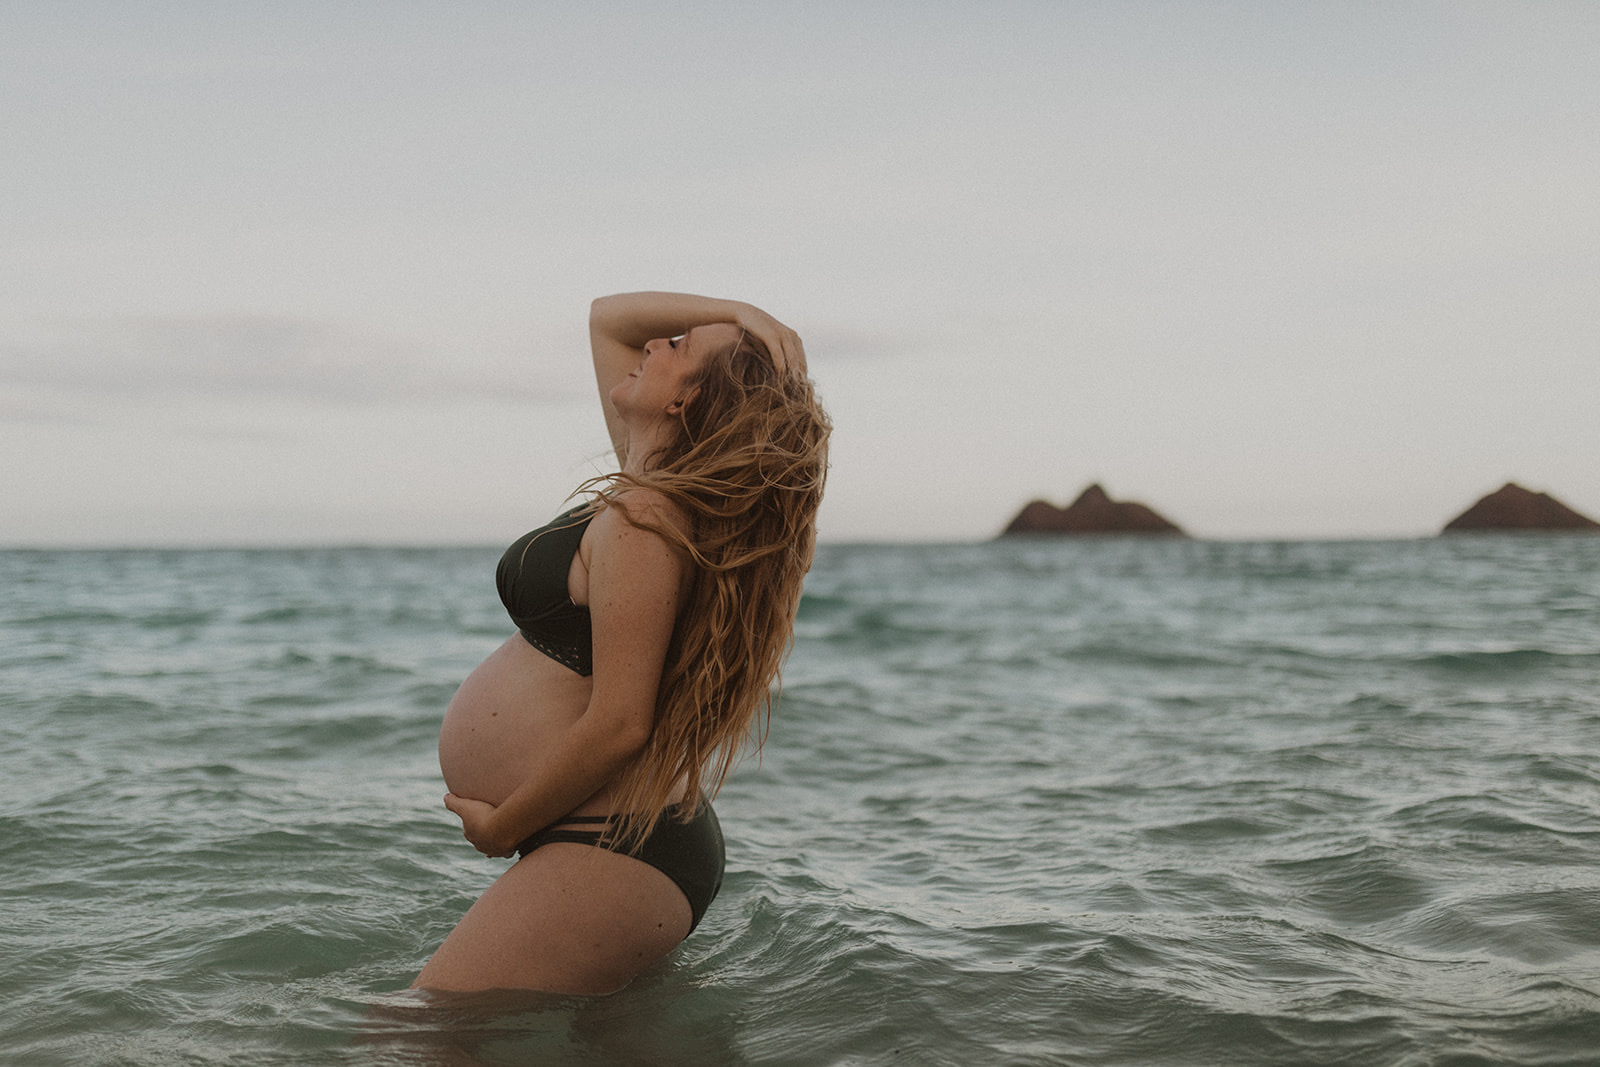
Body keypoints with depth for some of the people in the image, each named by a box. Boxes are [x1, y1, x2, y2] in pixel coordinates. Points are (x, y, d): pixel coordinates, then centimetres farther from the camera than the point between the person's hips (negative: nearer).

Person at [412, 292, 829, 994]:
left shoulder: (644, 521, -20)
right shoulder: (665, 484, 8)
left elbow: (619, 725, -24)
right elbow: (607, 317, 20)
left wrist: (501, 827, -11)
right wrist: (745, 316, 5)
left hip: (612, 855, -10)